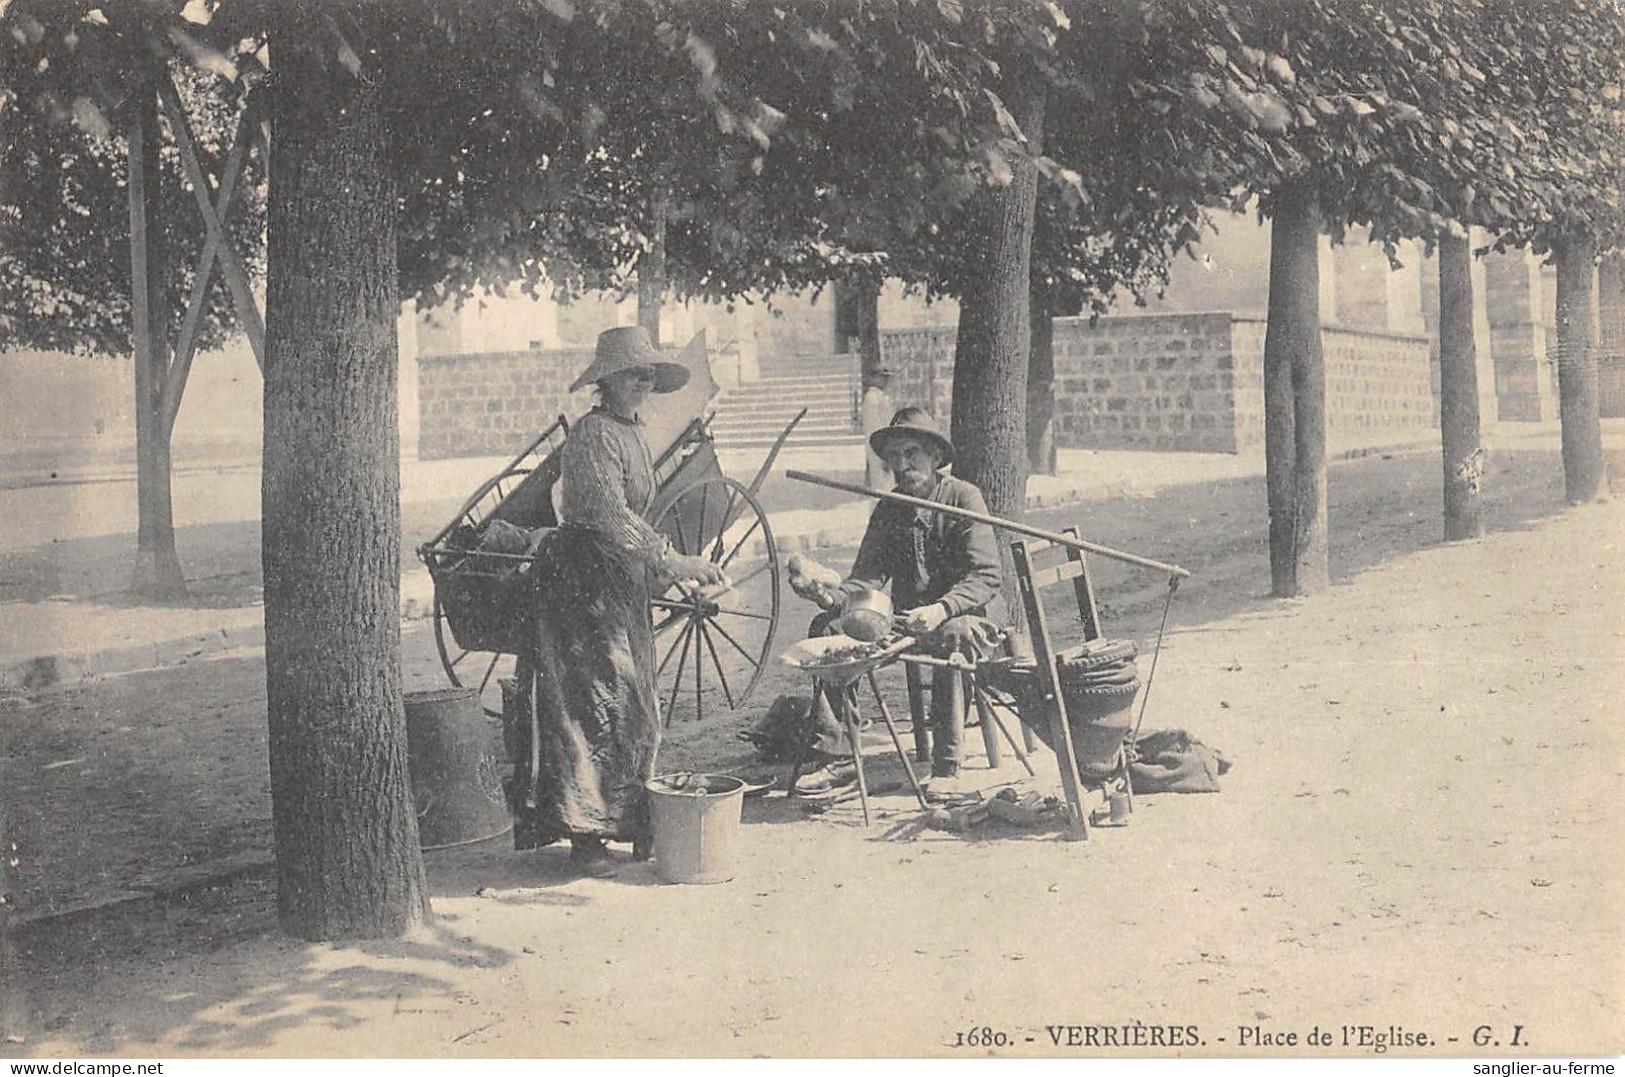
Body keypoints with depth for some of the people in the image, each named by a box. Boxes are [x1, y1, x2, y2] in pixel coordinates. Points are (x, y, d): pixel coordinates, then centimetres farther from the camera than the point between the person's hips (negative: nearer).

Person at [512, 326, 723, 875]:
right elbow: (608, 514, -23)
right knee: (591, 702, -9)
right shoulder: (593, 433, -14)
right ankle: (585, 836, -3)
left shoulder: (633, 431, 16)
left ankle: (626, 824, 19)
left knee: (633, 703, 11)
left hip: (620, 579, 10)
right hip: (579, 575, -10)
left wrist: (668, 570, 18)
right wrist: (672, 561, -26)